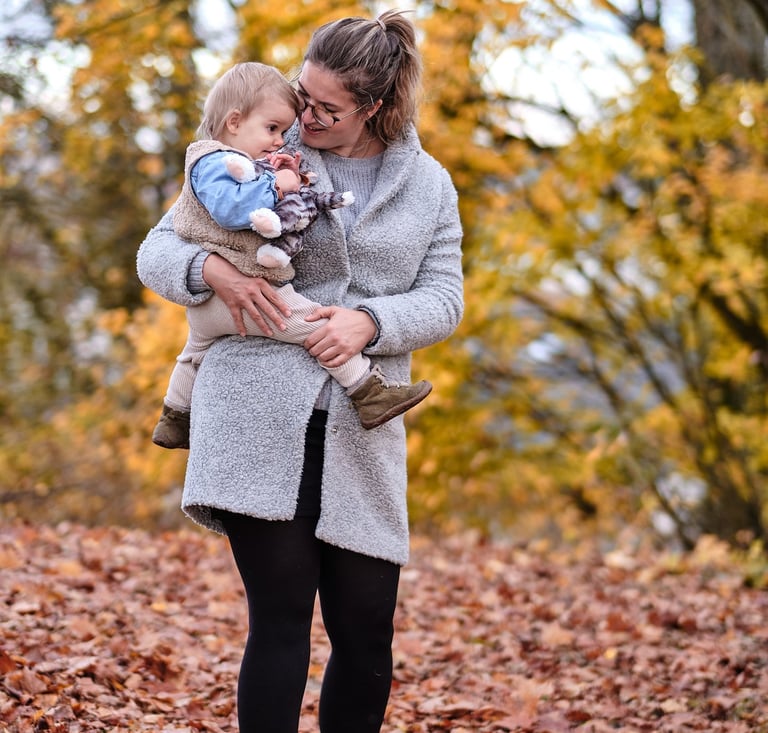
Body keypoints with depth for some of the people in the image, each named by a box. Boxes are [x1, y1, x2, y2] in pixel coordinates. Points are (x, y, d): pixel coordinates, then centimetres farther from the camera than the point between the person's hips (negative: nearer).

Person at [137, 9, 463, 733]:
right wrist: (212, 272, -14)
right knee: (280, 620, -8)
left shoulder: (428, 185, 14)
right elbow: (157, 251, 9)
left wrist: (369, 321, -12)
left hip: (359, 430, 2)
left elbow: (444, 299, 8)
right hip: (257, 412, -2)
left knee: (366, 633, 2)